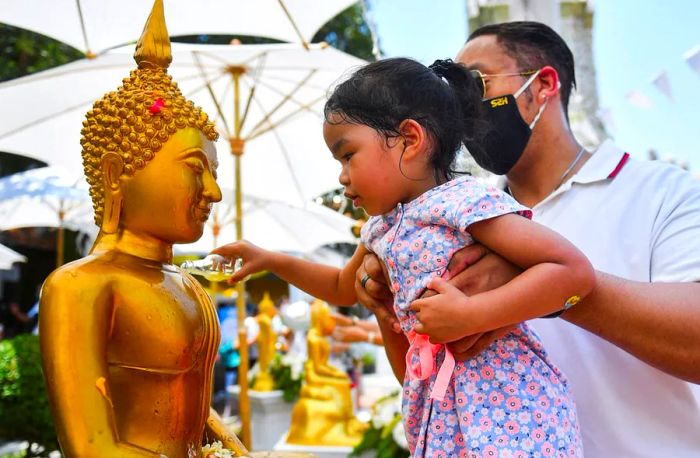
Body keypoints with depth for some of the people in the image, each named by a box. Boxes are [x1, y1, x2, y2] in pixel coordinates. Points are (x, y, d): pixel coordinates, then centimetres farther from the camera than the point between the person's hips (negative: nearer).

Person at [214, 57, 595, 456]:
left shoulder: (462, 201, -14)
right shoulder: (383, 229, 13)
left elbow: (575, 271, -20)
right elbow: (343, 288, 34)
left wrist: (468, 315, -25)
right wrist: (271, 261, 24)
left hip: (506, 411, -8)